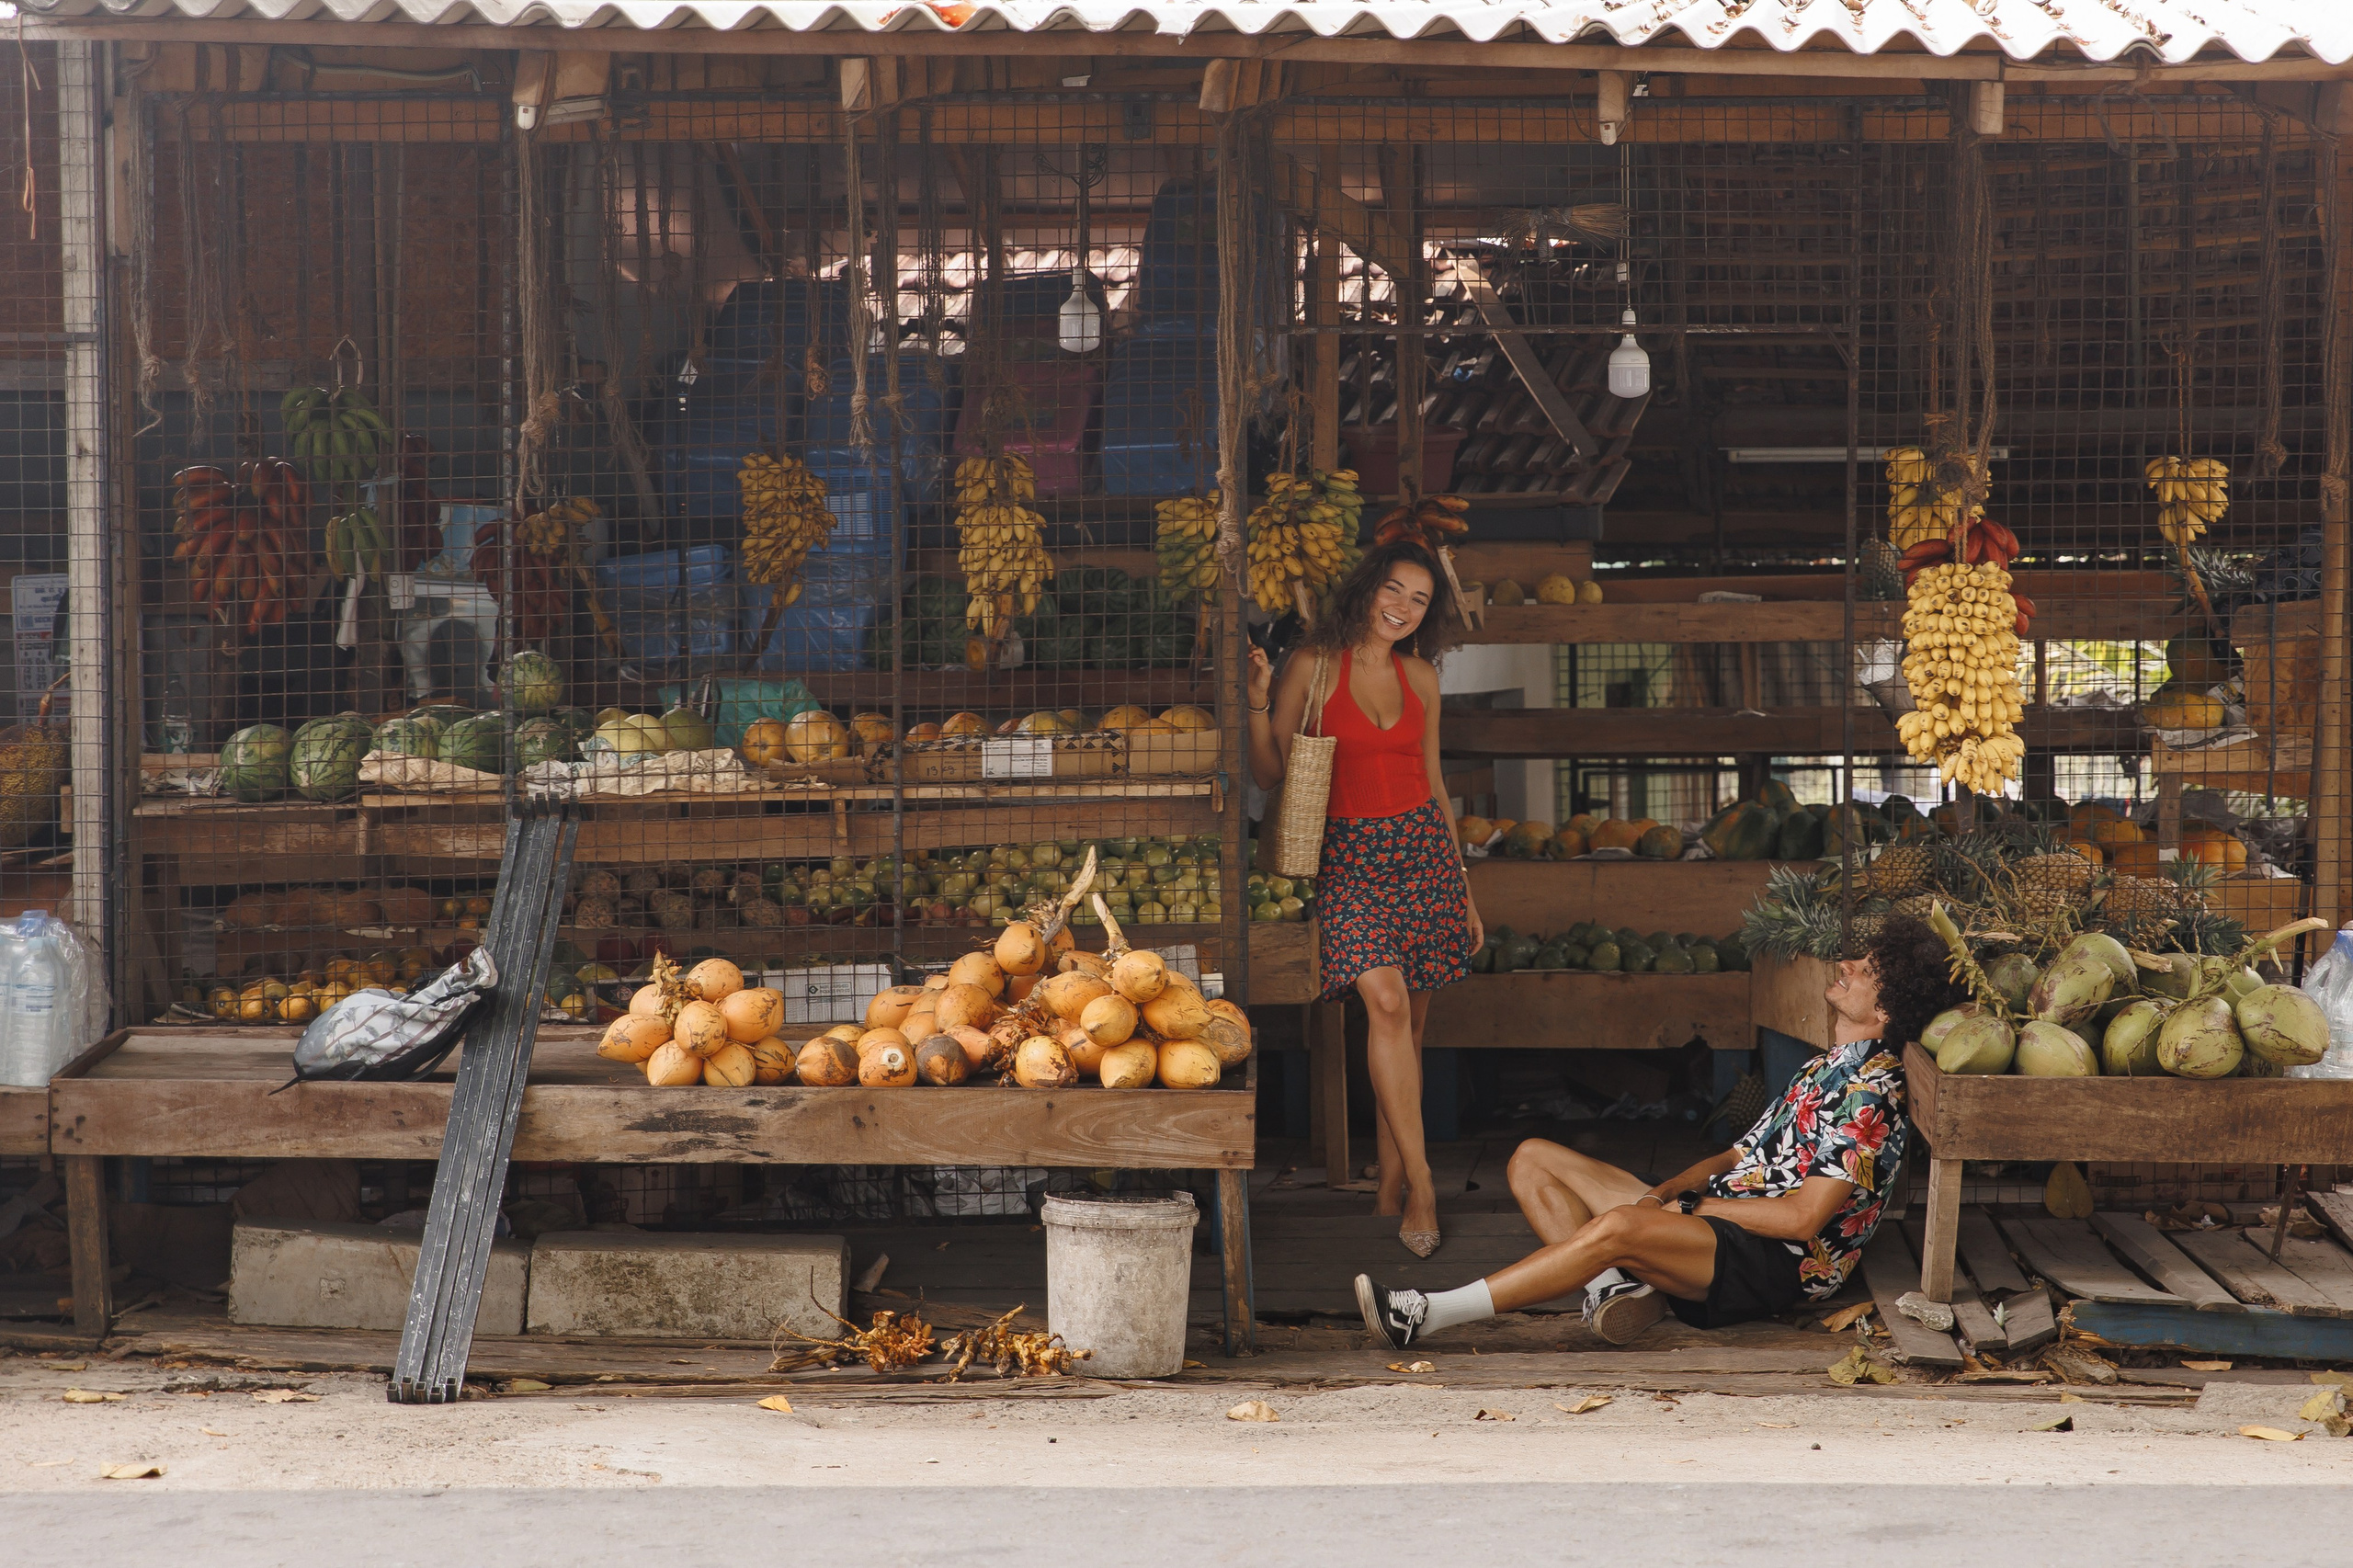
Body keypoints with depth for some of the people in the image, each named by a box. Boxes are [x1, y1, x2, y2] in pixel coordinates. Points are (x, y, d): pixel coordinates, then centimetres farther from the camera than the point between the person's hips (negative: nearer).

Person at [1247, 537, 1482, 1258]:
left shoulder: (1420, 676, 10)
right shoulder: (1314, 665, -1)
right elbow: (1270, 773, -1)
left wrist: (1465, 892, 18)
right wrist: (1258, 702, -17)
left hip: (1422, 849, 4)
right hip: (1349, 855, -4)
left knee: (1408, 1024, 3)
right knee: (1384, 999, -22)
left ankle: (1391, 1185, 12)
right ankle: (1420, 1183, -20)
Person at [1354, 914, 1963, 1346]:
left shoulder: (1870, 1091, -11)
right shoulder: (1831, 1066, 21)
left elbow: (1804, 1218, -18)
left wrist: (1690, 1207, -8)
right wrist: (1668, 1190, 2)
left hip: (1776, 1262, -11)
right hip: (1714, 1223, 11)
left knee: (1619, 1226, -39)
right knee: (1533, 1159, 5)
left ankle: (1427, 1315, -38)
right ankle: (1617, 1289, -19)